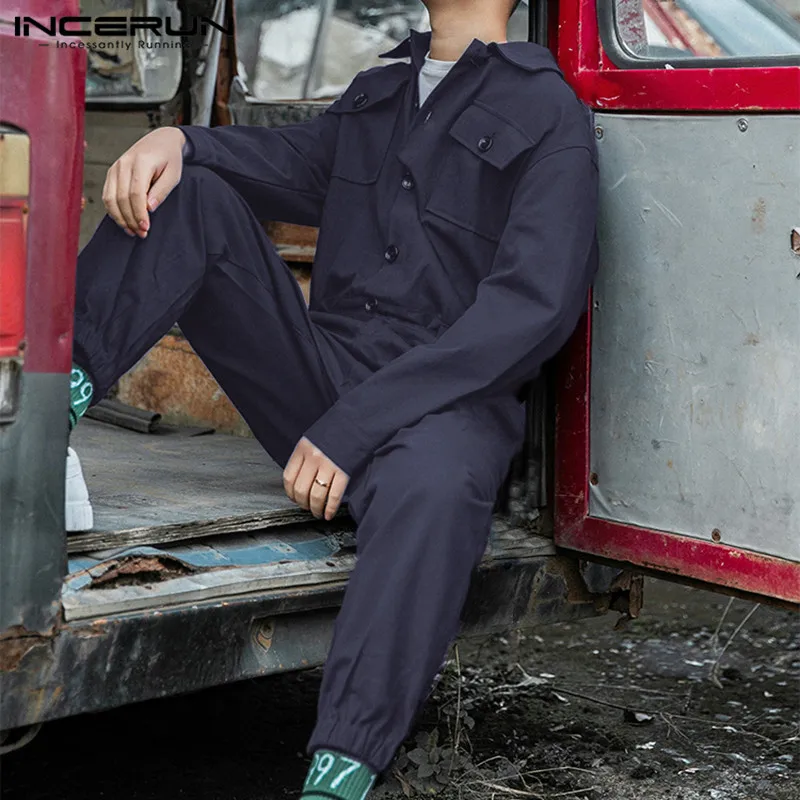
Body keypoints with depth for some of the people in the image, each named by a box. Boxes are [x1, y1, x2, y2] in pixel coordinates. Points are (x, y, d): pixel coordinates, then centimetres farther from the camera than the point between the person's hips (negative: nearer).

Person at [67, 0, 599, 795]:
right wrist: (175, 141, -15)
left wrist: (354, 427, -21)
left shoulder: (549, 112, -1)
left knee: (429, 485, -41)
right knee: (192, 191, -5)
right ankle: (61, 383, -22)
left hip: (448, 399, -6)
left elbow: (532, 305, -13)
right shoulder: (376, 93, 23)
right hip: (321, 374, 7)